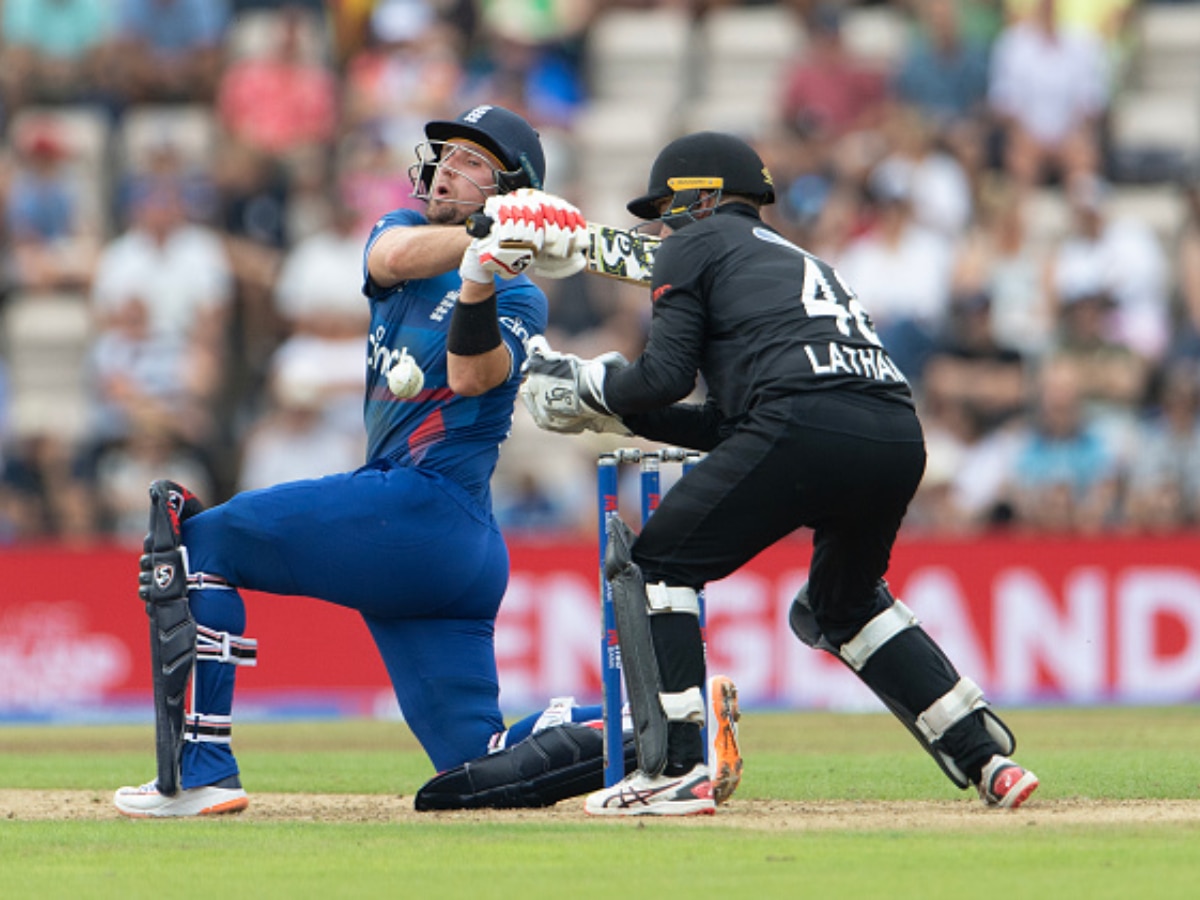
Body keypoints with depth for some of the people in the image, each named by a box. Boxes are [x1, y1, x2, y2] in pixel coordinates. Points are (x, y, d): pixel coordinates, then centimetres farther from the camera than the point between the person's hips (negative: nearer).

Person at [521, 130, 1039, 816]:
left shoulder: (697, 244, 17)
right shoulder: (801, 262, 38)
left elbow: (667, 374, 5)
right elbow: (726, 424, 35)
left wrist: (585, 388, 23)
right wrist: (616, 414, 39)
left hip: (807, 425, -8)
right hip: (900, 433, 8)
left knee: (653, 565, 7)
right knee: (844, 604, 30)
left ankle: (675, 771, -4)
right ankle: (986, 757, 21)